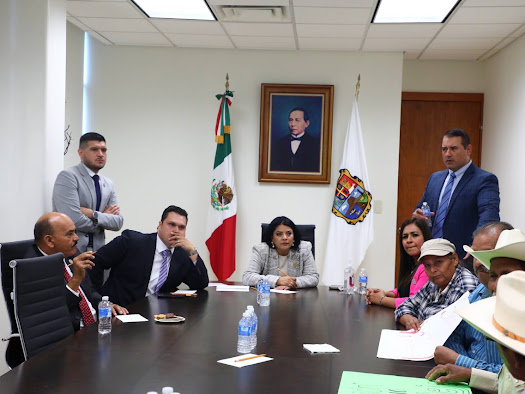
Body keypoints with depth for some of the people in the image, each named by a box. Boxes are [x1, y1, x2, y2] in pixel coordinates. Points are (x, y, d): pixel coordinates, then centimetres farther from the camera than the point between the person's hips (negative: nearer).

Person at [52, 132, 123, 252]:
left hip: (97, 250, 5)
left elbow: (118, 223, 3)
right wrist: (103, 217, -3)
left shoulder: (108, 184, 12)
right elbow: (74, 220, -18)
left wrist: (93, 214, -12)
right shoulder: (68, 176, -8)